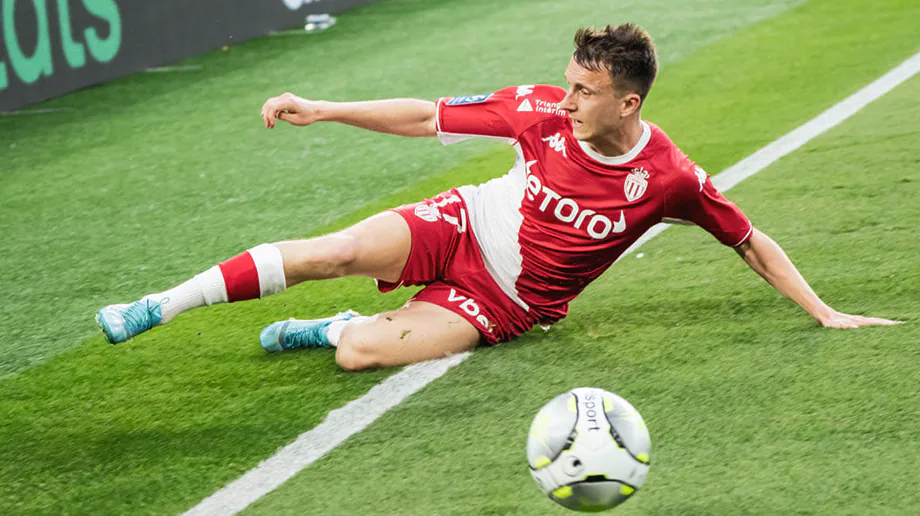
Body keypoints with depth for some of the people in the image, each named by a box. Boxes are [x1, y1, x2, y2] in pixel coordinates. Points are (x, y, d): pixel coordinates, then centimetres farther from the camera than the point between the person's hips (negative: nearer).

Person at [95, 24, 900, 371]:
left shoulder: (668, 176, -19)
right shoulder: (545, 114, -15)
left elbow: (752, 242, -5)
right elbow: (427, 117, -6)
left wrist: (824, 312, -8)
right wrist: (322, 110, -11)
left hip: (508, 304, -2)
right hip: (460, 229, 2)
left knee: (360, 352, -28)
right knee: (331, 253, -22)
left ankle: (331, 328, 9)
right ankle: (158, 309, -7)